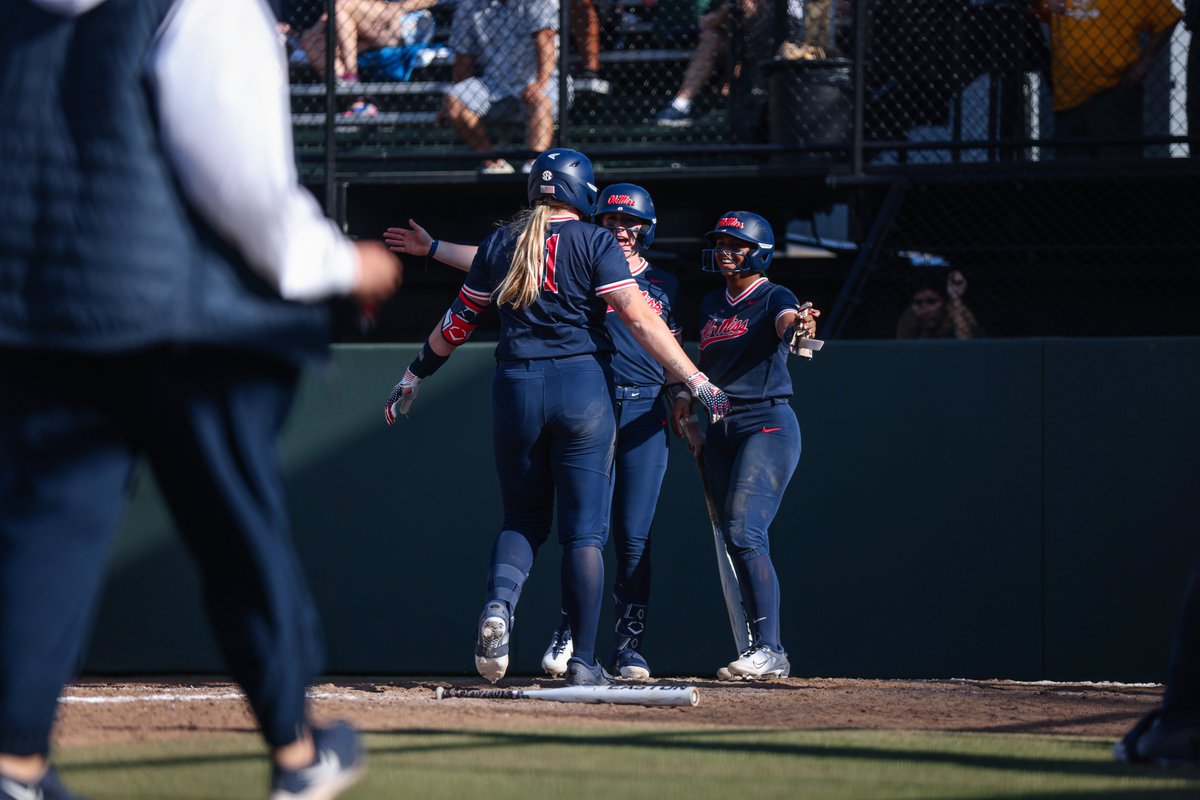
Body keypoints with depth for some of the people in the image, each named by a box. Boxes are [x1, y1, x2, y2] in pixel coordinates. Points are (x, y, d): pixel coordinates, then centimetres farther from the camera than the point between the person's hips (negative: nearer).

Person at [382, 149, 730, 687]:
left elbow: (458, 322, 15)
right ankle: (584, 662, 0)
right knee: (584, 530, 1)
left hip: (515, 388, 3)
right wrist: (695, 381, -12)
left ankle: (499, 603, -15)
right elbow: (639, 318, -11)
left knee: (523, 517, 15)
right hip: (583, 388, -3)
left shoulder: (501, 243, 9)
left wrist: (414, 376, 29)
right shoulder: (594, 242, -2)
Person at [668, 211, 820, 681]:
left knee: (744, 533, -20)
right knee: (734, 540, 4)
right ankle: (762, 651, 7)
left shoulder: (773, 298, -5)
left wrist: (799, 326, -50)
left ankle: (768, 650, -21)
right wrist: (685, 396, 12)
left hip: (768, 425, -8)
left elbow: (786, 322, -28)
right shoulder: (711, 305, 16)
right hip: (720, 431, 8)